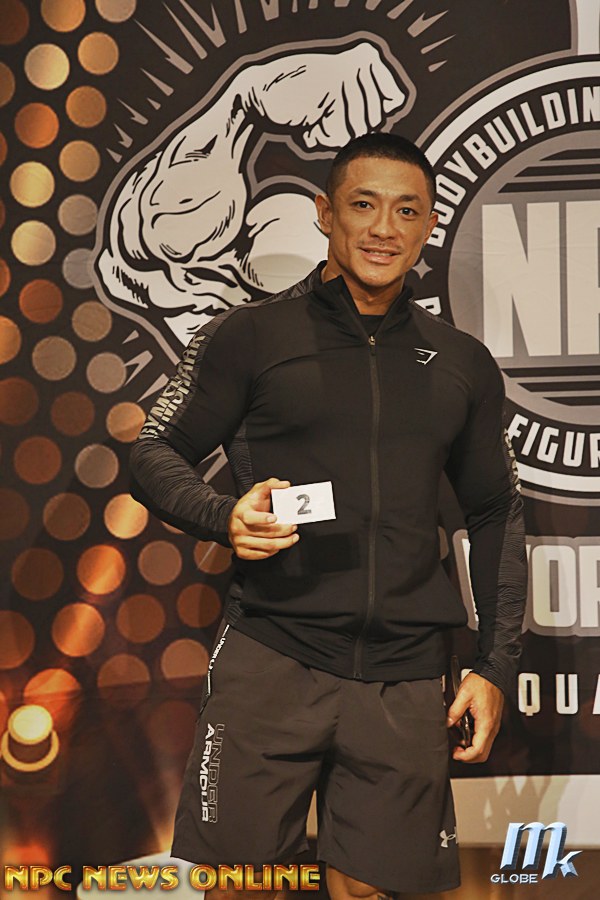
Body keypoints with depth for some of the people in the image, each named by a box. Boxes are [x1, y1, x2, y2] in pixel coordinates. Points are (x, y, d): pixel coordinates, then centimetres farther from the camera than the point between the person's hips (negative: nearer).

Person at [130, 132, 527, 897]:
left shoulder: (462, 365, 14)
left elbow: (496, 515, 18)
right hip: (271, 661, -2)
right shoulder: (252, 335, 4)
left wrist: (496, 664, 11)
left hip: (404, 683, 3)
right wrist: (224, 518, -16)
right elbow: (155, 453, 5)